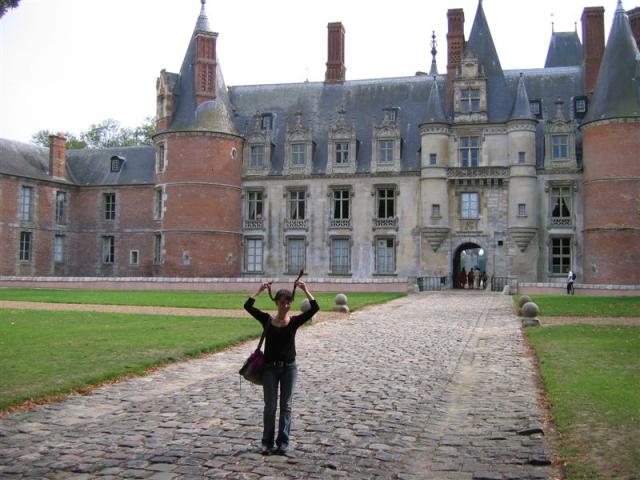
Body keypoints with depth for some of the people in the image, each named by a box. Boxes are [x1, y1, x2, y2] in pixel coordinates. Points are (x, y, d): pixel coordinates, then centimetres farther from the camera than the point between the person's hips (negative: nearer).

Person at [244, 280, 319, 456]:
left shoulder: (295, 321, -3)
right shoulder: (267, 319, -2)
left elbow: (315, 308, -15)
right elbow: (248, 306, -11)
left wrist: (305, 290, -19)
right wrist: (260, 290, -14)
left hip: (289, 368, 0)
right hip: (270, 368, 0)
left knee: (286, 406, 7)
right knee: (270, 406, 8)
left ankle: (283, 442, 16)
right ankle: (267, 442, 17)